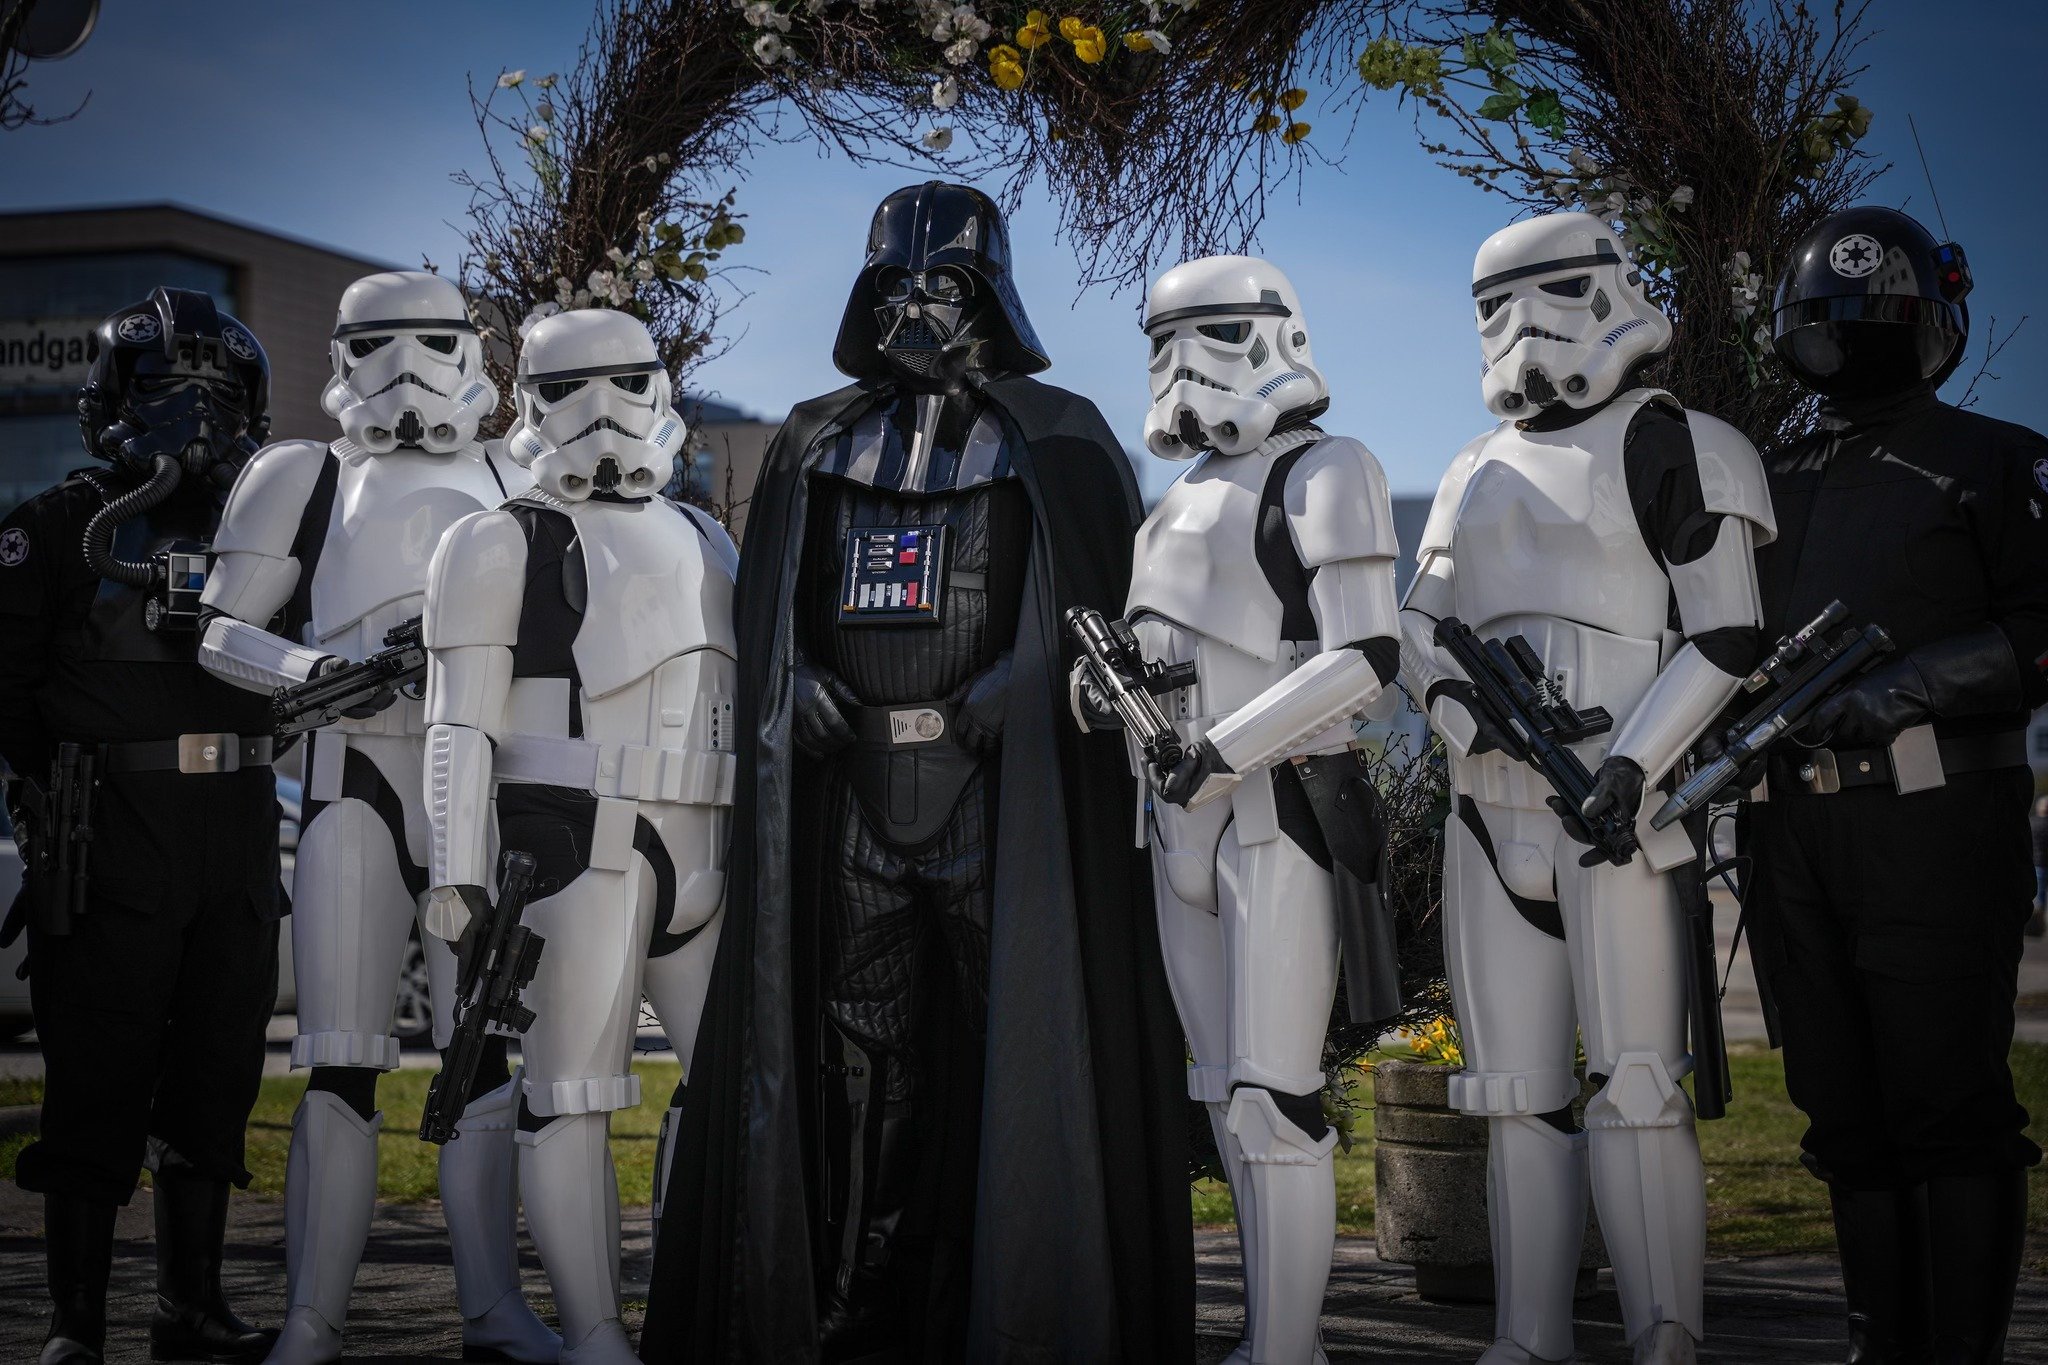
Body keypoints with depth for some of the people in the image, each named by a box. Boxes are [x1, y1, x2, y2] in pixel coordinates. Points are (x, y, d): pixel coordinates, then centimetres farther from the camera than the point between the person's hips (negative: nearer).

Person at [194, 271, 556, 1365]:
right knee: (341, 1063, -5)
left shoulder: (514, 490, 18)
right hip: (359, 784, -2)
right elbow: (221, 630, 6)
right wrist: (321, 669, -11)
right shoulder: (308, 480, 10)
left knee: (486, 1055, 3)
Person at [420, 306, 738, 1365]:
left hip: (699, 850, 7)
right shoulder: (505, 544, 1)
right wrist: (458, 870, -13)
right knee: (572, 1092, -4)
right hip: (573, 846, -6)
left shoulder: (701, 541, 20)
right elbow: (460, 722, -5)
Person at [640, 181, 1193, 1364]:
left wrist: (988, 706, -13)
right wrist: (797, 681, -1)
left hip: (1001, 792, -3)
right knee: (852, 1050, 2)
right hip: (850, 790, 3)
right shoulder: (820, 442, 17)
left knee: (1017, 1042, -5)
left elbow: (1105, 606, -1)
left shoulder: (1057, 441, 6)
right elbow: (769, 600, 19)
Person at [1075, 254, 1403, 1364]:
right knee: (1224, 1093, 9)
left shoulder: (1321, 474, -7)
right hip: (1184, 825, 8)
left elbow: (1367, 660, -15)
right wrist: (1098, 680, 3)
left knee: (1269, 1095, -10)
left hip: (1279, 817, -8)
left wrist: (1222, 750, -19)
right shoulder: (1191, 490, 17)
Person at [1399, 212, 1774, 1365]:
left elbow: (1724, 639, -6)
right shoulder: (1482, 474, 20)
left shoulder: (1677, 449, 0)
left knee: (1635, 1087, -9)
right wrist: (1469, 708, -5)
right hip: (1493, 813, 7)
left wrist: (1631, 765, -17)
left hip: (1620, 812, -6)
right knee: (1519, 1094, 6)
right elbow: (1421, 627, 16)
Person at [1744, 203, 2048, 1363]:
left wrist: (1912, 683, -18)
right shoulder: (1773, 482, 19)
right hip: (1793, 833, 6)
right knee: (1847, 1110, 9)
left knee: (1948, 1107, -6)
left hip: (1934, 826, -6)